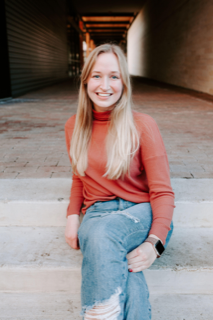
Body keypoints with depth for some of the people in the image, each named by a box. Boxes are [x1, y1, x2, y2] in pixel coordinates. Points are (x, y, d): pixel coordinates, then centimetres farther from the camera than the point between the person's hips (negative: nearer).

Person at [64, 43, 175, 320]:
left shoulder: (142, 126, -5)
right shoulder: (74, 127, 8)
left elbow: (162, 191, -7)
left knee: (102, 232, -37)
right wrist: (73, 216, -1)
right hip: (96, 214, 2)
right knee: (124, 276, -33)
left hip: (140, 213, -2)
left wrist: (154, 243, -24)